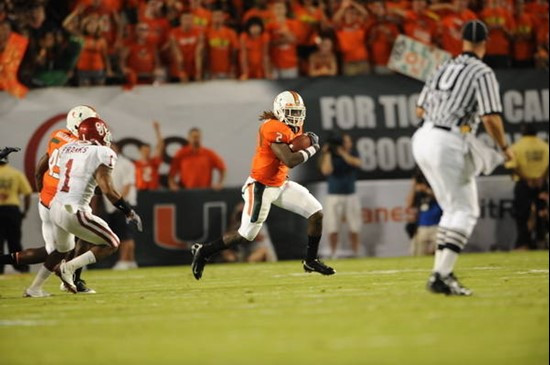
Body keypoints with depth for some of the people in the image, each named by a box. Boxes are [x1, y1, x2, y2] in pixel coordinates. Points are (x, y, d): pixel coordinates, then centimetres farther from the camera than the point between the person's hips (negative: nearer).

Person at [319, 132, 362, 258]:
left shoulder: (352, 155, 8)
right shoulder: (331, 157, 1)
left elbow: (356, 162, -15)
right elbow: (326, 170, -16)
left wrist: (341, 152, -14)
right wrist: (327, 154, -14)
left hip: (351, 196, 2)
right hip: (334, 196, -2)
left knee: (354, 228, 1)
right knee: (333, 229, -5)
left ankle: (355, 253, 7)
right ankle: (333, 254, 1)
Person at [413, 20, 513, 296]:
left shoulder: (443, 68, 17)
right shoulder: (483, 73, -4)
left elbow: (421, 110, 24)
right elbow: (491, 118, -13)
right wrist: (504, 148, 3)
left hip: (423, 139, 8)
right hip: (449, 143, -8)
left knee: (453, 209, 19)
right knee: (465, 211, -5)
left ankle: (440, 271, 15)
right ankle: (442, 276, -18)